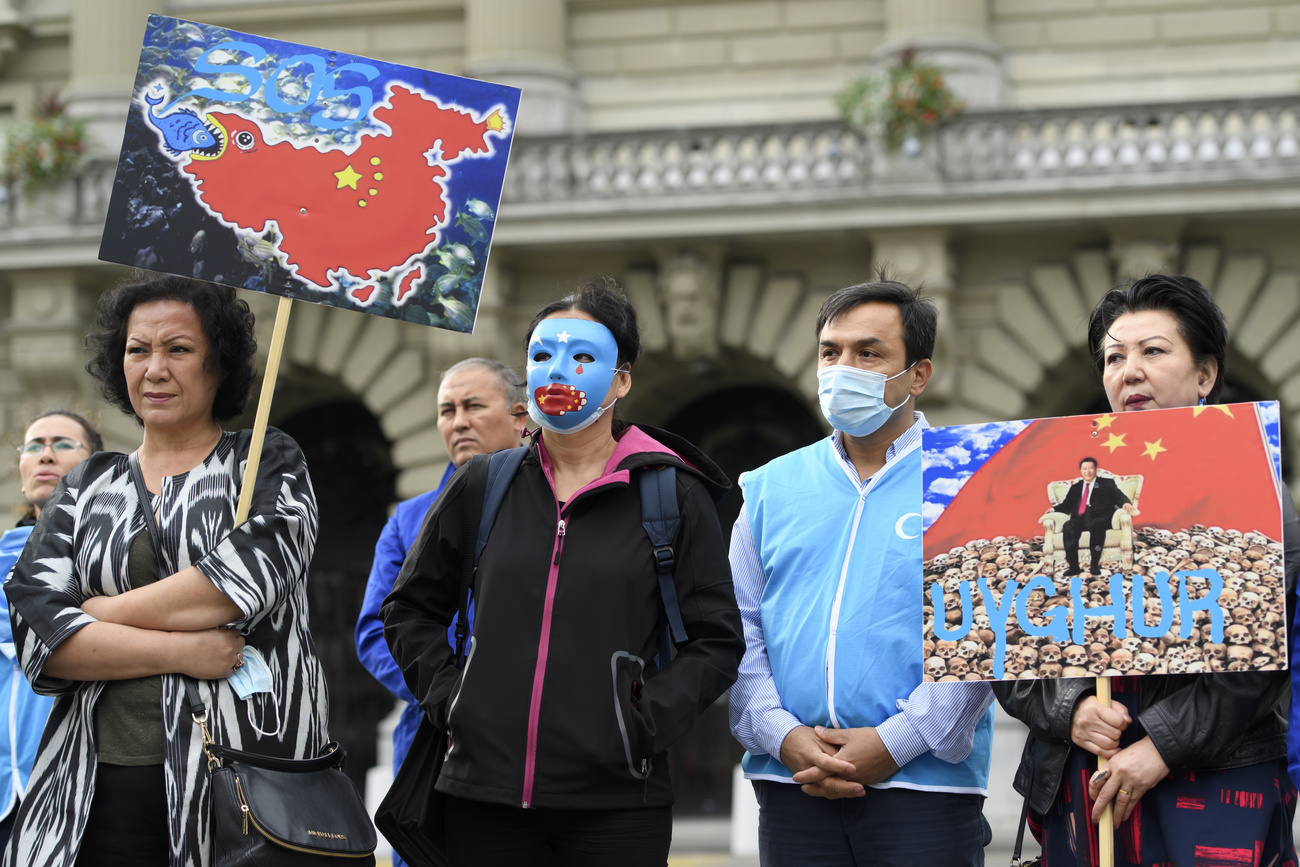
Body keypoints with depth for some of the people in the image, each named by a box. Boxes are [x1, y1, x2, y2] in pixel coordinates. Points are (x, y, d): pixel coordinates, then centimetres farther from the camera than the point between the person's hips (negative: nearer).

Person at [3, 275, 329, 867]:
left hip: (246, 775, -2)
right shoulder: (86, 488, 14)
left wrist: (102, 612, -7)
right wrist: (178, 650, -13)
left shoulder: (268, 461, 8)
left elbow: (253, 572, -11)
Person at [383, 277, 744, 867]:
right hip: (484, 796, 3)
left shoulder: (671, 493, 3)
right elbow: (410, 609, 20)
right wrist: (448, 694, 6)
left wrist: (643, 720, -9)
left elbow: (716, 641, 2)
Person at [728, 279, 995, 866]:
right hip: (793, 791, 3)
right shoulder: (770, 488, 13)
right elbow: (739, 633, 9)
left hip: (924, 786, -3)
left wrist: (891, 744, -14)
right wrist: (784, 738, -6)